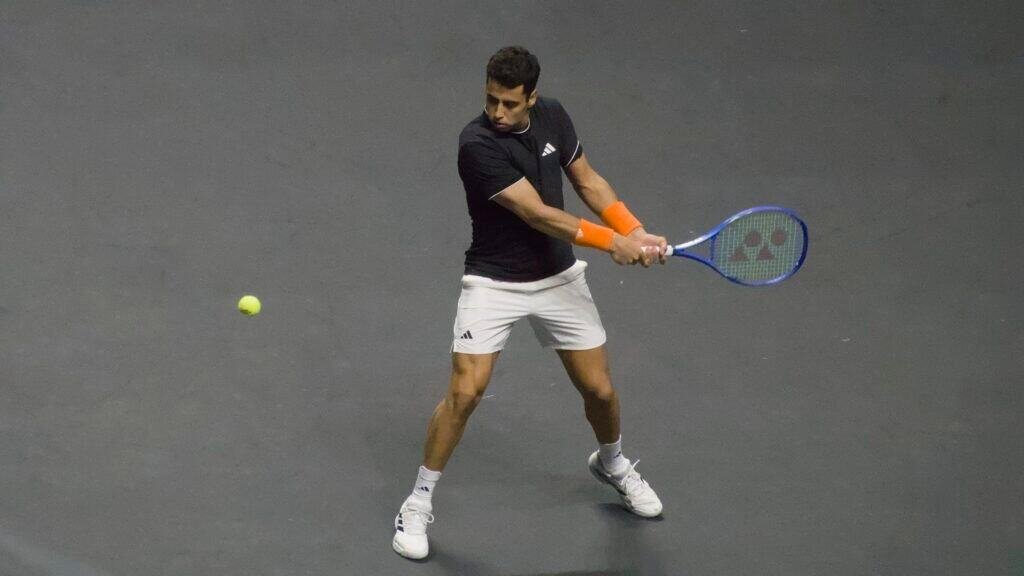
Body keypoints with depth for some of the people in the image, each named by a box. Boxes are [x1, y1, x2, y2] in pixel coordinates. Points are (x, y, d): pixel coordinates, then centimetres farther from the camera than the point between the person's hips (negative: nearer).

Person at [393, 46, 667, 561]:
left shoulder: (552, 116, -5)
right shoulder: (477, 145, -26)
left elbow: (587, 181, 7)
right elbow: (537, 214, -26)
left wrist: (636, 233, -6)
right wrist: (609, 242, -27)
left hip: (558, 277, 5)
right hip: (494, 282, -5)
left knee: (599, 390, 9)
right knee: (465, 391, -15)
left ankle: (611, 463, 42)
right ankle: (419, 503, 2)